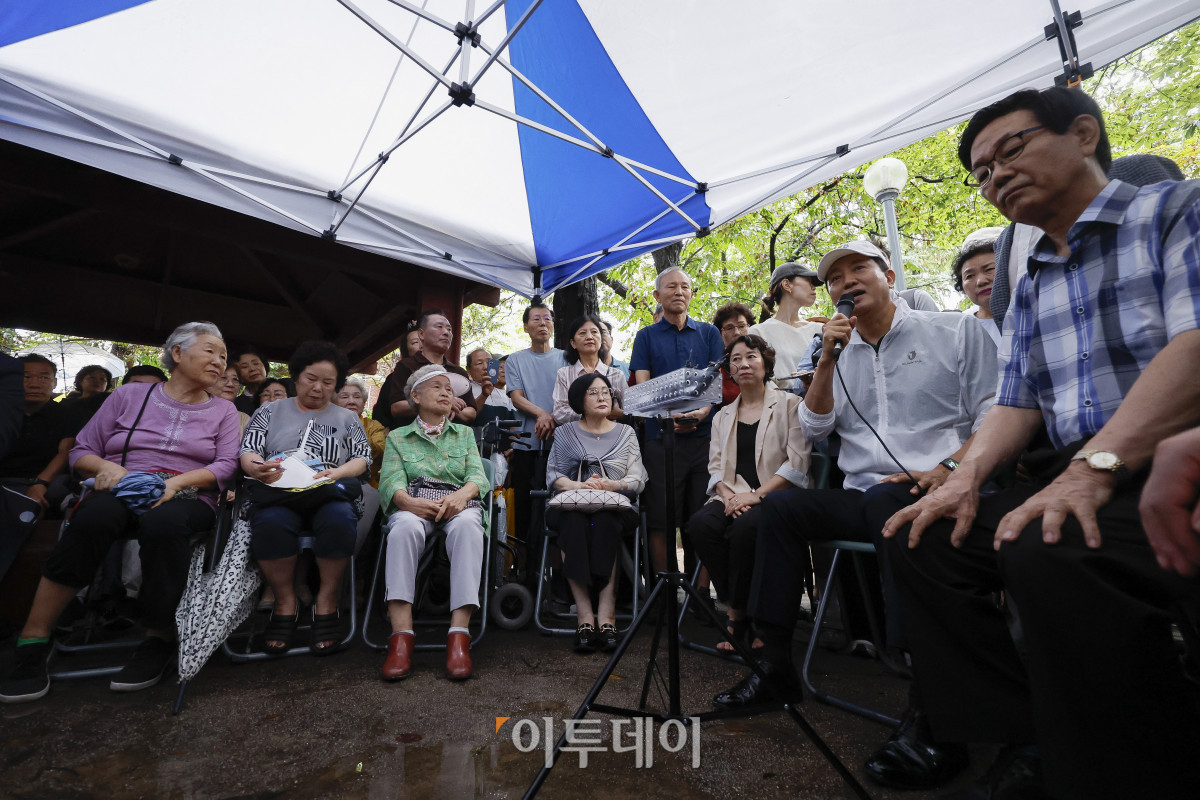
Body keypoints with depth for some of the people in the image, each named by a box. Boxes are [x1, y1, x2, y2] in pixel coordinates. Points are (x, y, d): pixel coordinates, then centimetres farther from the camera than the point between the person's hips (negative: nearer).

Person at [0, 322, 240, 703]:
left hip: (186, 498, -1)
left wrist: (178, 481, -15)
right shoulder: (129, 395, 15)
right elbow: (81, 451, 12)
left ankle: (159, 639, -22)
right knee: (94, 516, -35)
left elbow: (226, 465, 1)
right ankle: (33, 639, -21)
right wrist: (106, 467, -10)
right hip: (119, 493, 1)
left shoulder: (223, 411, 14)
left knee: (162, 523, -37)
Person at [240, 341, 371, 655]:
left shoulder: (347, 418, 20)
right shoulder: (270, 411, 20)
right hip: (279, 495, 1)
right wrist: (259, 469, -15)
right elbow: (247, 452, 10)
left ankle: (326, 603, -16)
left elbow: (362, 459, 9)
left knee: (339, 520, -36)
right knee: (271, 522, -36)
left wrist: (335, 473, -13)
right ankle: (286, 604, -13)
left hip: (328, 496, 0)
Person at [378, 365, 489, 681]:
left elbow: (477, 475, 10)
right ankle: (401, 636, -40)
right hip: (414, 505, 0)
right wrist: (409, 501, -20)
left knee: (466, 524, -36)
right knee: (405, 526, -37)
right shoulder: (397, 437, 22)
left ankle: (459, 634, -42)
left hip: (457, 503, 1)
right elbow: (391, 480, 4)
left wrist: (462, 495, -15)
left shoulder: (465, 433, 25)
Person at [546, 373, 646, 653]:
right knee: (574, 524, -35)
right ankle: (584, 615, -34)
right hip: (572, 505, 0)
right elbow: (553, 476, 6)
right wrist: (579, 486, -15)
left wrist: (612, 485, -14)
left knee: (603, 524, -35)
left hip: (614, 506, 0)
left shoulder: (625, 432, 17)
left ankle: (606, 616, -34)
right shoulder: (565, 432, 16)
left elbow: (638, 480, 7)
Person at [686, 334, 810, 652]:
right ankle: (739, 612, -14)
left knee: (745, 527, -35)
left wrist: (756, 495, -15)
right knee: (701, 524, -29)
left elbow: (797, 464, -4)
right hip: (732, 498, 4)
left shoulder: (790, 405, 8)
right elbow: (715, 466, 13)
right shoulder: (723, 416, 22)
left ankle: (738, 615, -15)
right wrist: (729, 494, -10)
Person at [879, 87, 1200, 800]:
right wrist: (968, 477, -4)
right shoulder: (1029, 287, 21)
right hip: (1079, 472, 7)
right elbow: (1016, 401, 14)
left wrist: (1095, 463, -28)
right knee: (922, 541, -4)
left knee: (1050, 553, -35)